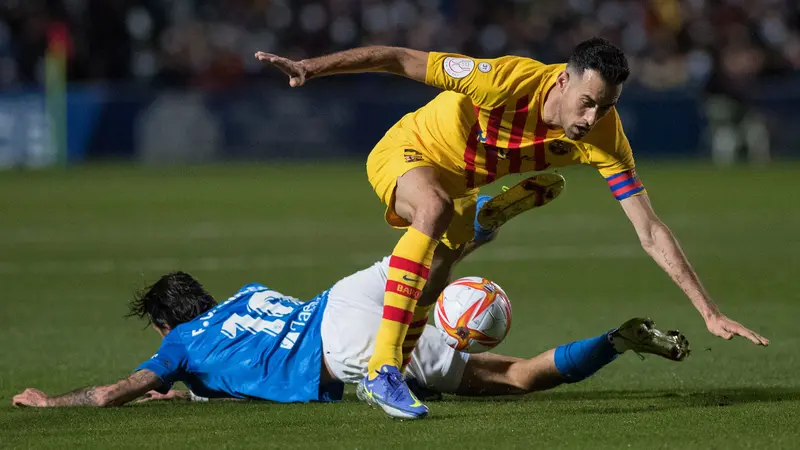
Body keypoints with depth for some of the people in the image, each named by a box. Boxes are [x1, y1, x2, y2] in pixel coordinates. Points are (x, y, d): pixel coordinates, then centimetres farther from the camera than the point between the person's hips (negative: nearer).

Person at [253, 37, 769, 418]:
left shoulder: (604, 136, -27)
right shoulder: (512, 79, -39)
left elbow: (650, 232, -24)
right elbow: (400, 60, -30)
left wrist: (710, 312, -28)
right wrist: (311, 67, -35)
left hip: (466, 188, 6)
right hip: (407, 153, -6)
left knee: (428, 297, 12)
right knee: (436, 209, -37)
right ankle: (382, 365, -35)